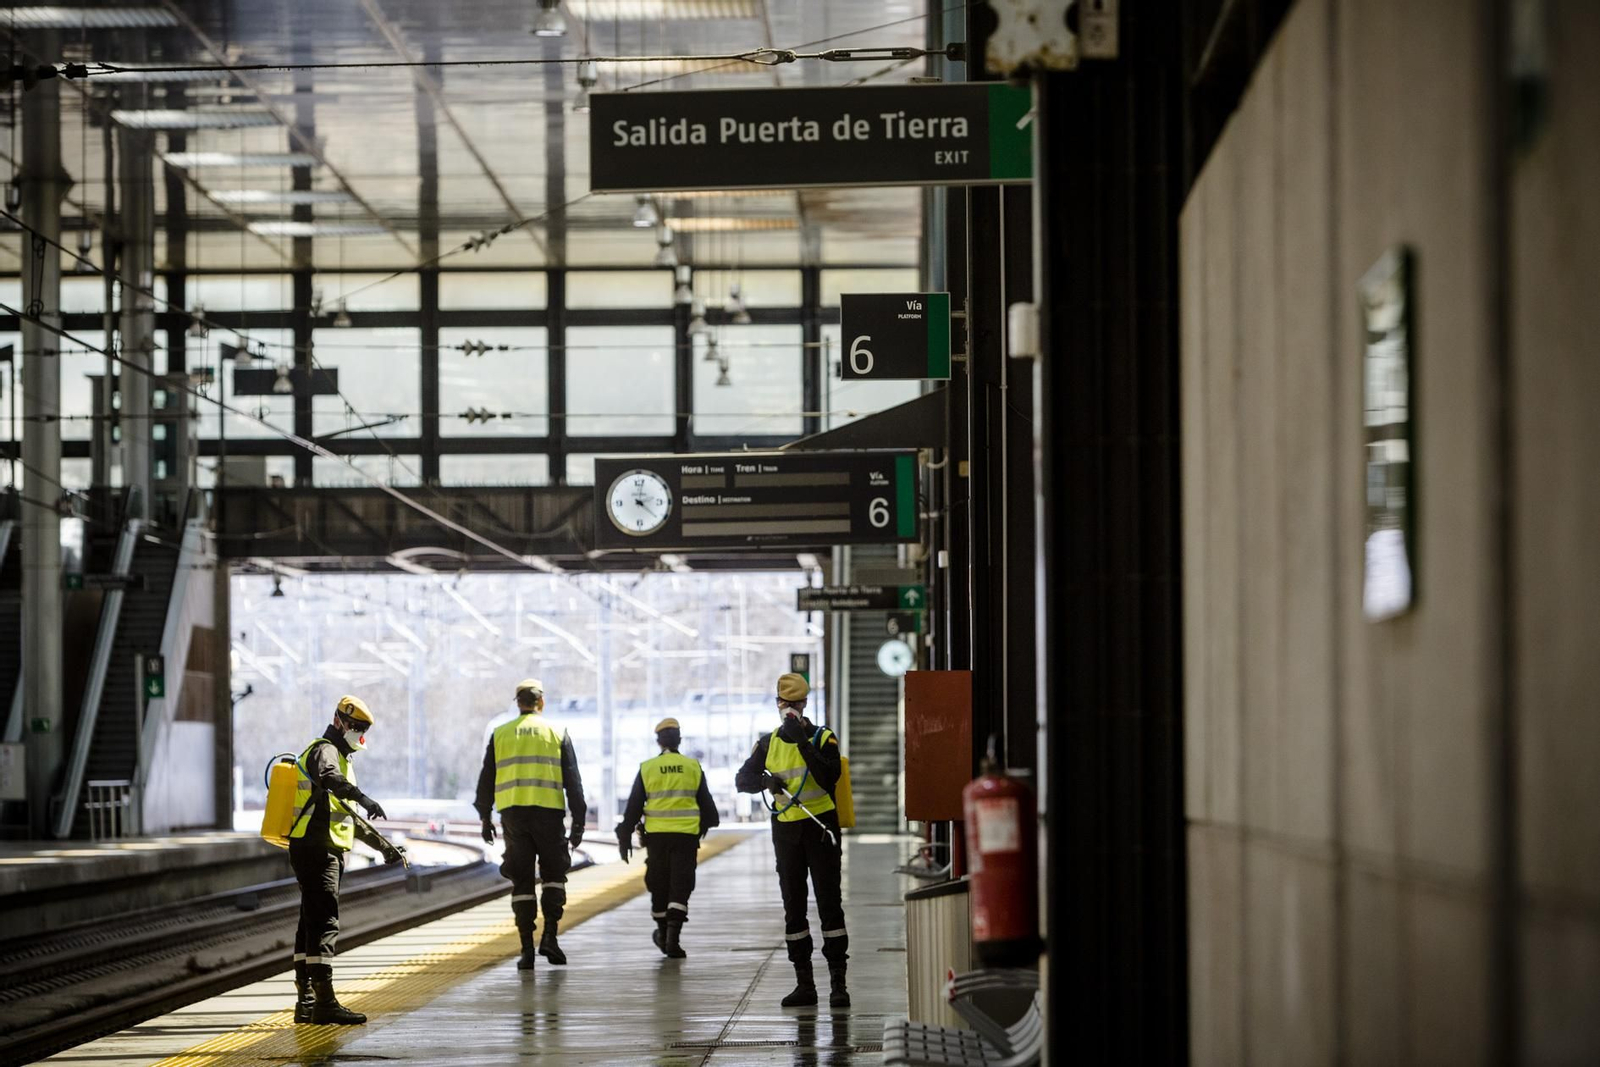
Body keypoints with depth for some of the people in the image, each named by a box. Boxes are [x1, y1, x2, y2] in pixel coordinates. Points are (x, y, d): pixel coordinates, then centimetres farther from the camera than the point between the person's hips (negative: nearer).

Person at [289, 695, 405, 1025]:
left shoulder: (342, 758, 26)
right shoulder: (324, 751, -7)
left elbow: (349, 817, 33)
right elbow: (329, 778, -33)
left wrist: (383, 845, 29)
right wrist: (363, 798, -47)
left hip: (326, 850, 11)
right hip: (316, 848, -11)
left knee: (311, 922, 11)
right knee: (324, 923, -15)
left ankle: (306, 1003, 14)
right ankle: (324, 1002, -21)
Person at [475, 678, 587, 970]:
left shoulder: (500, 734, 9)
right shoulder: (557, 734, 5)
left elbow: (486, 780, 10)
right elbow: (573, 782, 2)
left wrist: (485, 818, 19)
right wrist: (578, 824, 4)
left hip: (512, 814, 1)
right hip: (548, 813, -1)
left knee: (521, 881, 6)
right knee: (554, 875, 12)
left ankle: (527, 949, 1)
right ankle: (549, 937, -5)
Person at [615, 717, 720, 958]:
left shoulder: (647, 768, 2)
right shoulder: (693, 767, 3)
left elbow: (634, 807, 3)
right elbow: (706, 802, 9)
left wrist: (625, 837, 9)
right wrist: (706, 826, 26)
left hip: (656, 834, 0)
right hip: (687, 834, 0)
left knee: (659, 884, 14)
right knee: (680, 886, -1)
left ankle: (663, 933, 26)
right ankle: (673, 938, -12)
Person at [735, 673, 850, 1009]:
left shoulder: (823, 738, -3)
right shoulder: (769, 743, 9)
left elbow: (829, 777, -19)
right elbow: (743, 779, 1)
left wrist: (804, 742, -24)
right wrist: (767, 780, -19)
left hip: (821, 828, -4)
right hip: (786, 831, 4)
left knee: (829, 903, -6)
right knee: (793, 908, 6)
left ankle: (838, 983, -5)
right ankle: (804, 984, 11)